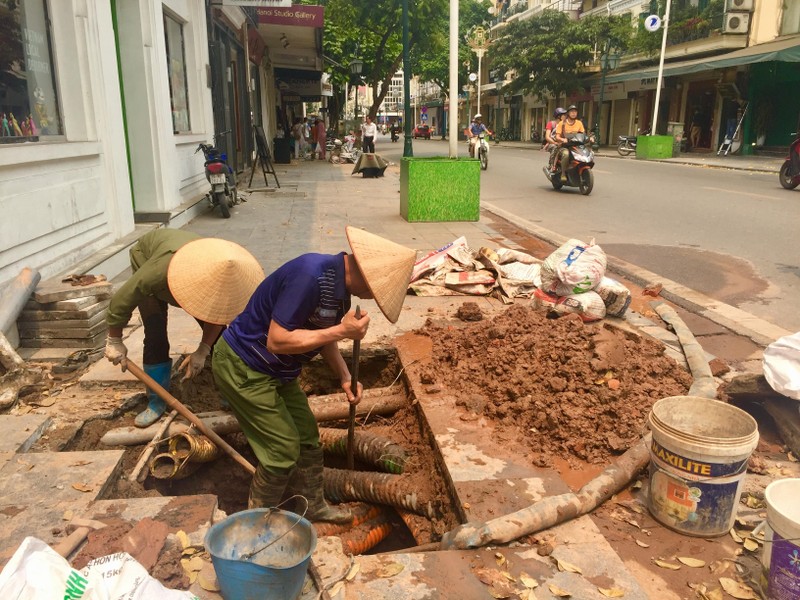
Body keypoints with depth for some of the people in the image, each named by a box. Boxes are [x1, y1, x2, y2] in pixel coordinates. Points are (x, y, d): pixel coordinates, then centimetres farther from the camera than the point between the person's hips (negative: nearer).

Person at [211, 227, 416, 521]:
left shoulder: (339, 283, -2)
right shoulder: (310, 275, -31)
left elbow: (322, 334, 12)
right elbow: (277, 341, -31)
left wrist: (344, 376, -2)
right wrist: (342, 331, -29)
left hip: (276, 370, 9)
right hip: (242, 369, -9)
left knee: (307, 437, 15)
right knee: (283, 447, -1)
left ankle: (312, 505, 35)